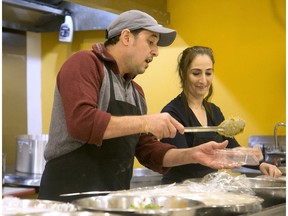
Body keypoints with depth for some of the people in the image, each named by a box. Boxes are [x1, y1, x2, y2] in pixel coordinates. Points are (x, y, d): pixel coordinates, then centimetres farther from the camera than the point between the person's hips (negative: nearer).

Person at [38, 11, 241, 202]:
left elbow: (147, 151, 14)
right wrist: (144, 122, -23)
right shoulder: (84, 64, -8)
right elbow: (81, 122, -23)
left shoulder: (136, 92, 15)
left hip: (114, 198, 8)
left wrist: (192, 155, 0)